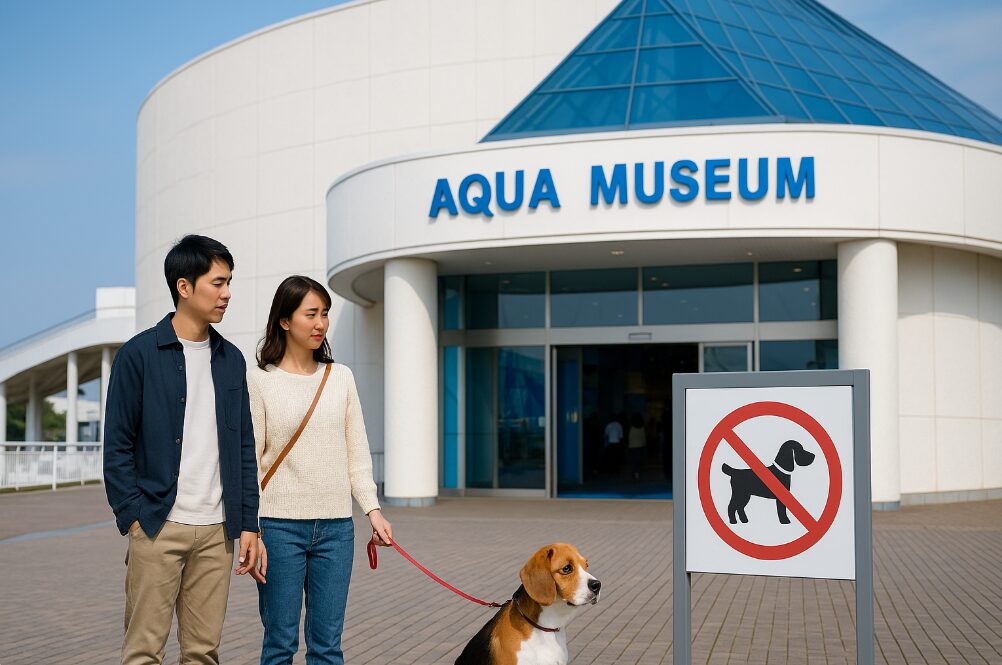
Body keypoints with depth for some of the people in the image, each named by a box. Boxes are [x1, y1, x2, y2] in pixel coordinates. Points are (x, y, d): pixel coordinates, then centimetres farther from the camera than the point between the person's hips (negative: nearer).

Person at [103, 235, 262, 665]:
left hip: (215, 530, 4)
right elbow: (117, 447, -3)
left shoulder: (231, 360, 11)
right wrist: (133, 516, -10)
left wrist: (248, 523, 8)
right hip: (158, 527, -4)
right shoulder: (139, 354, -3)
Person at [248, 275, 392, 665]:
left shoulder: (341, 377, 9)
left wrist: (372, 509, 1)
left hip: (336, 526, 3)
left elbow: (357, 453, 11)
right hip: (280, 525, -3)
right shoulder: (260, 380, -2)